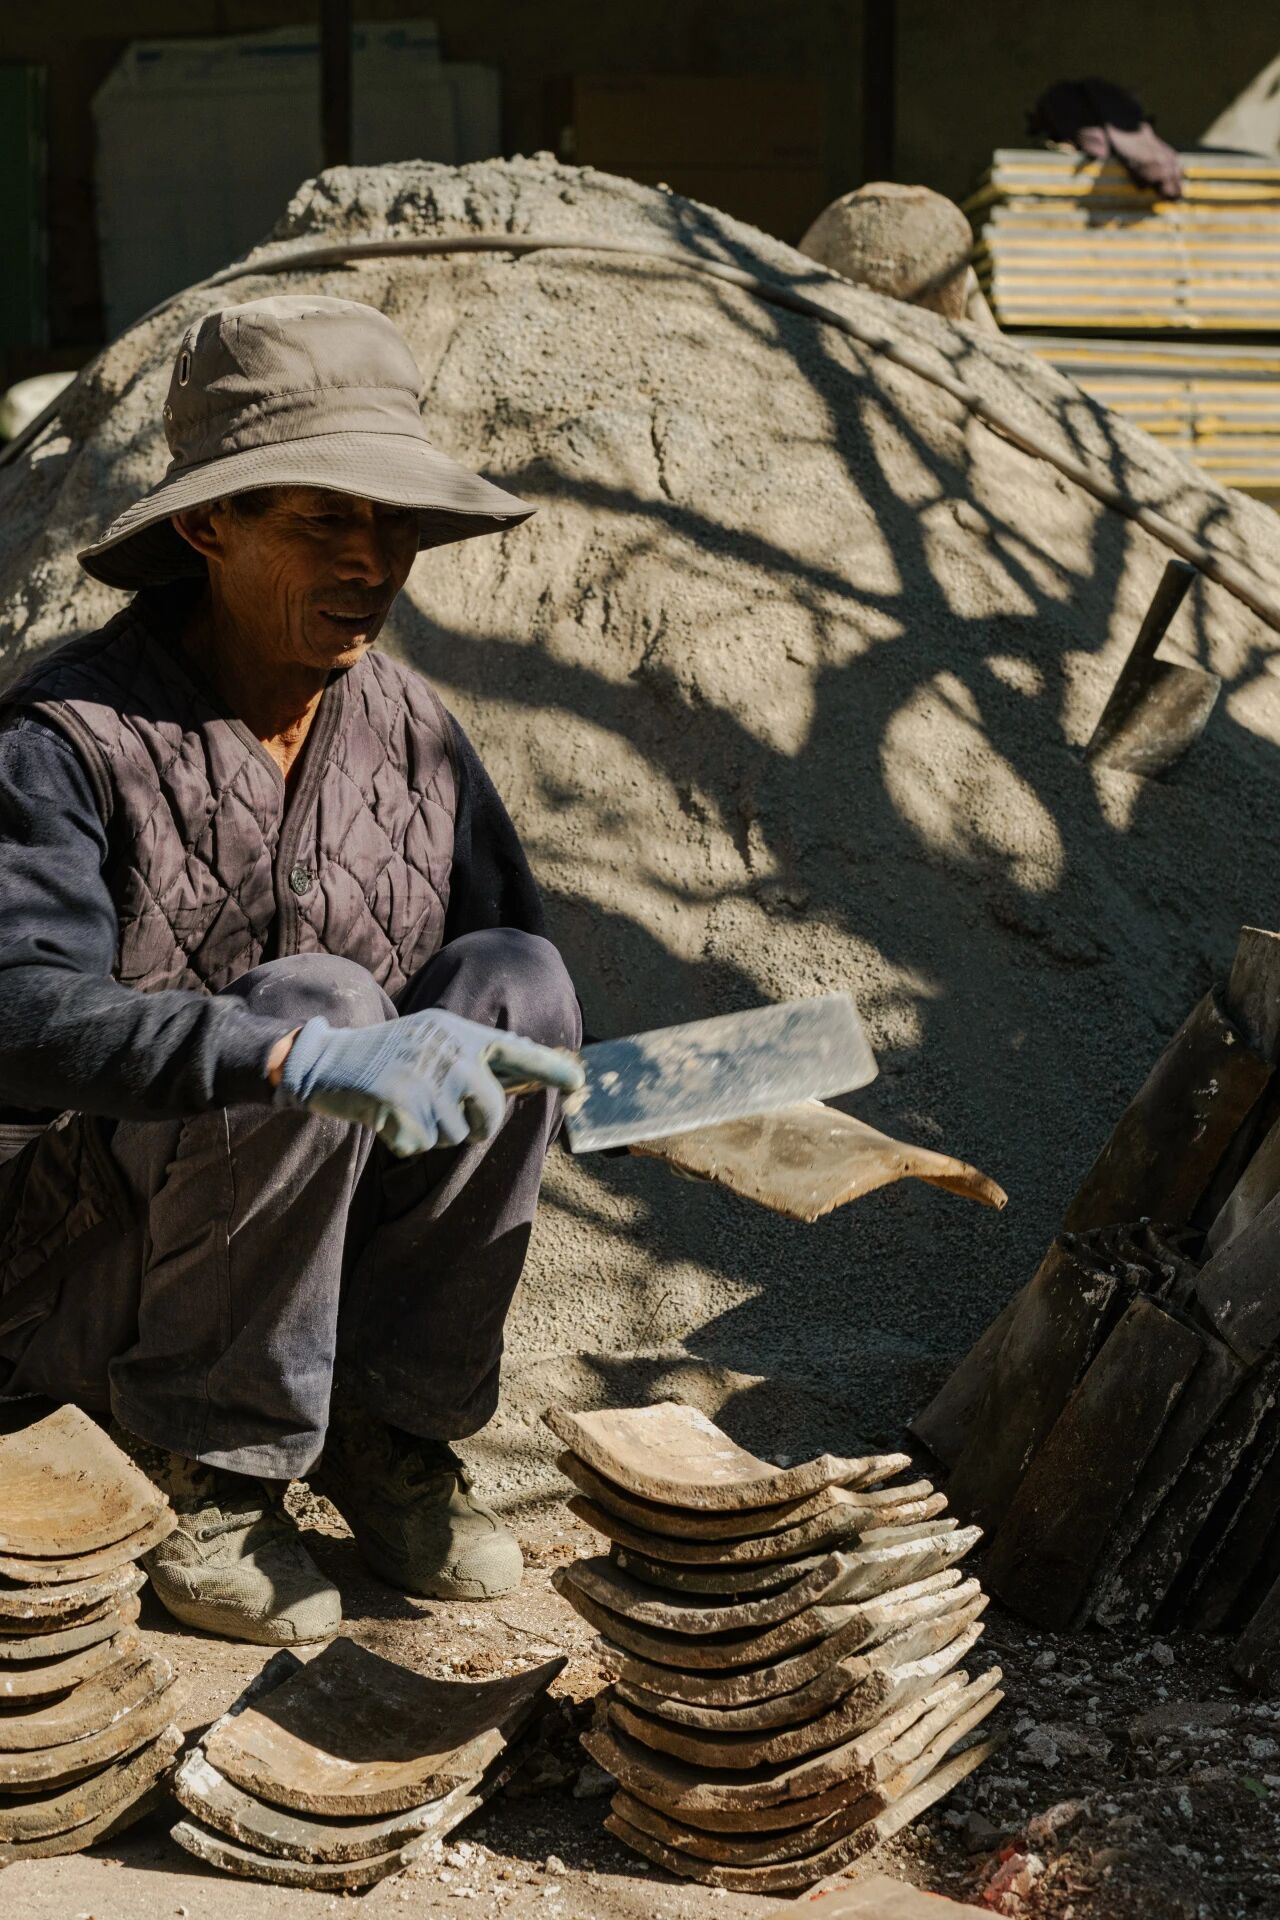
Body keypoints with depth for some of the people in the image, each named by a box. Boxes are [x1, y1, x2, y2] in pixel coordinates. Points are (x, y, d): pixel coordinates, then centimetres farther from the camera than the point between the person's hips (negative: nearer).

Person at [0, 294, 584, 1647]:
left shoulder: (409, 732, 0)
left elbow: (515, 988, 5)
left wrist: (465, 1053, -19)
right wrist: (307, 1056, -48)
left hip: (327, 1242, 5)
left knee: (512, 977, -17)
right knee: (316, 998, -31)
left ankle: (388, 1427, -8)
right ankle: (210, 1463, -14)